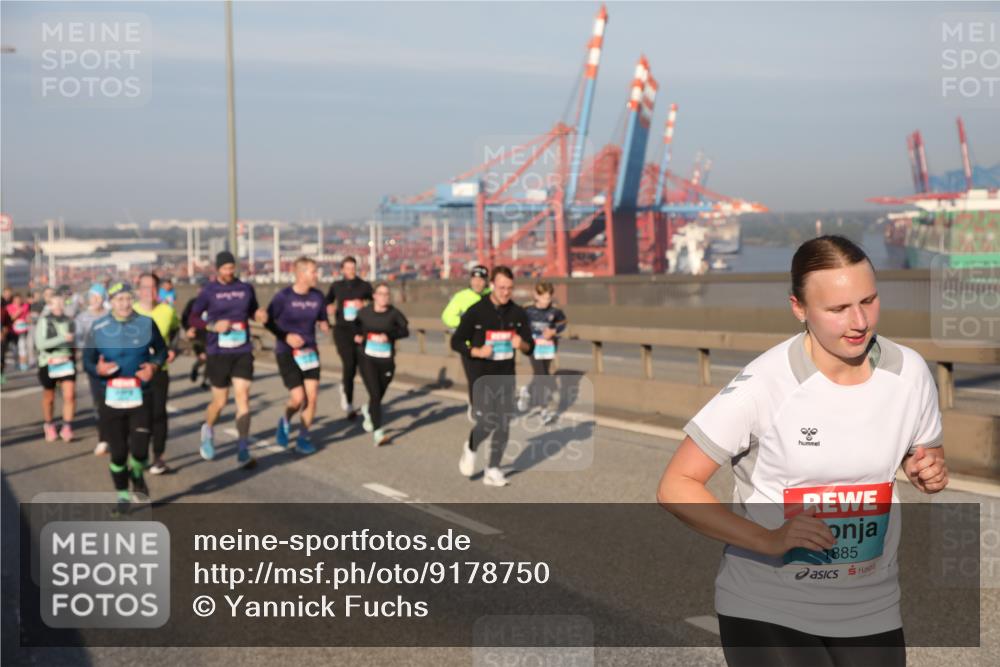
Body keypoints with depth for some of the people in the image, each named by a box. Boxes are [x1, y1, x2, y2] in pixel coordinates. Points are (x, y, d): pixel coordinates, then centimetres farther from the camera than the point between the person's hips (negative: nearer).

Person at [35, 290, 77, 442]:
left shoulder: (69, 321, 1)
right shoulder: (44, 321, -10)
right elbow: (40, 344, -18)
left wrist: (74, 358, 18)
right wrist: (63, 339, -23)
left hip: (67, 362, 2)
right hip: (49, 364, -2)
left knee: (70, 395, -13)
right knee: (49, 398, 13)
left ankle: (67, 427, -3)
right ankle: (48, 426, 34)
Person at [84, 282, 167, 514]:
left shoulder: (146, 324, 0)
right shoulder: (98, 328, -2)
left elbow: (161, 350, 11)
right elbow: (87, 360, 1)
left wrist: (154, 366, -9)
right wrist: (98, 369, -21)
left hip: (141, 396, 0)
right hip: (112, 397, 0)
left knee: (140, 450, -7)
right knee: (118, 451, 7)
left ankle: (137, 474, 29)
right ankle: (122, 495, 27)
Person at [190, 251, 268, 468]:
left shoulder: (246, 288, 5)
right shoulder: (209, 291, -2)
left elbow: (253, 310, 19)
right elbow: (193, 317, 0)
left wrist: (259, 315, -4)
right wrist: (212, 326, -16)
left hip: (243, 352, 2)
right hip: (218, 353, -2)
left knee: (243, 397, -8)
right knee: (220, 401, 7)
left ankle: (243, 451, -6)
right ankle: (208, 430, 40)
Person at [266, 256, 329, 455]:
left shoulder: (317, 297, -2)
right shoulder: (283, 297, -14)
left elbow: (323, 321, 10)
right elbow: (268, 321, -4)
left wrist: (326, 325, -13)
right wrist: (286, 336, -16)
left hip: (309, 352, 4)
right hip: (287, 354, -4)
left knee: (312, 396, -4)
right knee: (298, 398, -10)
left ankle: (303, 438, 14)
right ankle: (285, 422, 23)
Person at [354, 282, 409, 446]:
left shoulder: (394, 313, -3)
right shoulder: (364, 312, 2)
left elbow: (405, 330, -9)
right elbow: (356, 326, 19)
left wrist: (389, 335, -22)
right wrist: (357, 336, -1)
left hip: (386, 360, 1)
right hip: (368, 359, -1)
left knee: (379, 395, 12)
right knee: (375, 394, -13)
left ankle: (368, 410, 49)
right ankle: (378, 433, -12)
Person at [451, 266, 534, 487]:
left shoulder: (518, 313, 1)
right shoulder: (476, 312, -9)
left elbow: (530, 347, 7)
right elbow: (456, 342, -2)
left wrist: (521, 344, -17)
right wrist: (477, 352, -19)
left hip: (506, 376, 4)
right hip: (481, 376, -4)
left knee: (503, 424, 3)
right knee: (487, 422, -11)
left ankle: (493, 470, 15)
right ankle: (470, 448, 22)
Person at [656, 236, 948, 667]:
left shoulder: (909, 372, -5)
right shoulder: (764, 384, -19)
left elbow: (927, 456, 14)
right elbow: (675, 487, -16)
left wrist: (929, 472, -10)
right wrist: (769, 541, -26)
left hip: (872, 611, 4)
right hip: (766, 611, -4)